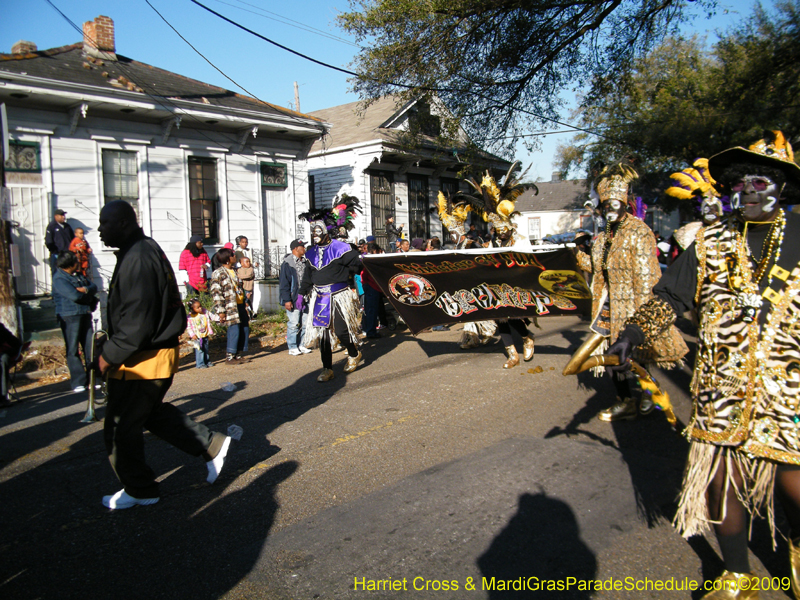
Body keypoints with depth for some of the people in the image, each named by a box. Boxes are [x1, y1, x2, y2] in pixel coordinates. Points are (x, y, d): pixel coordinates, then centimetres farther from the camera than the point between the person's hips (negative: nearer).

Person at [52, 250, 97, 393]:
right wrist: (89, 296, -3)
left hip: (85, 315, 7)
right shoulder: (59, 278, -10)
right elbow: (74, 295, -22)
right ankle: (78, 382, 3)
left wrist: (86, 289, -13)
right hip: (69, 317, -7)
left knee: (90, 347, 7)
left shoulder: (78, 275, 15)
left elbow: (94, 286, 9)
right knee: (73, 350, -1)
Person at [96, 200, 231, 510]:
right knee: (152, 411, 23)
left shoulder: (137, 258, -21)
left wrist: (110, 355, -16)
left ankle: (139, 491, 21)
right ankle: (211, 444, 25)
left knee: (120, 427, 5)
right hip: (159, 353, 10)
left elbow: (137, 320, -26)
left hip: (142, 362, -10)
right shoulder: (147, 250, 13)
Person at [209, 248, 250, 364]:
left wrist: (245, 304, 21)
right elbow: (216, 294, -12)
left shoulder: (233, 271, 17)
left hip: (240, 306, 8)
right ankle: (230, 356, 2)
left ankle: (238, 355, 18)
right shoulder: (218, 273, -8)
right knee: (234, 330, -11)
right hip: (230, 308, -8)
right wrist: (220, 311, -17)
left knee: (245, 330, 7)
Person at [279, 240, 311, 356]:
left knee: (304, 323, 9)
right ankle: (292, 347, 7)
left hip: (305, 298, 7)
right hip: (293, 299, -6)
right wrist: (286, 300, -15)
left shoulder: (305, 262, 12)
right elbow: (284, 283, -11)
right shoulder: (287, 263, -9)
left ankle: (301, 345, 20)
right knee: (294, 324, -3)